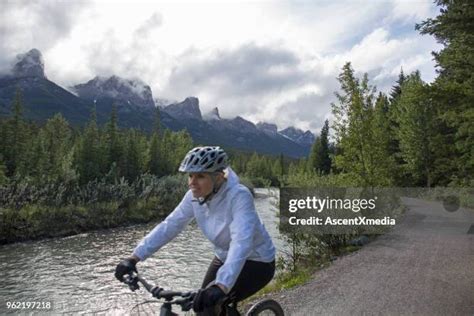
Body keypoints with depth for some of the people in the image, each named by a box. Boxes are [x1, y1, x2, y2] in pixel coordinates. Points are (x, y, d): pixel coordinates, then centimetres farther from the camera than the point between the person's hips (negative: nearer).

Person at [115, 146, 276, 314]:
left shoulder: (239, 196, -31)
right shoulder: (194, 196, -12)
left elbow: (241, 242, -43)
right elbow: (168, 225, -11)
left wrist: (222, 286, -55)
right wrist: (134, 258, -19)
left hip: (257, 262, -6)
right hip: (225, 258, 6)